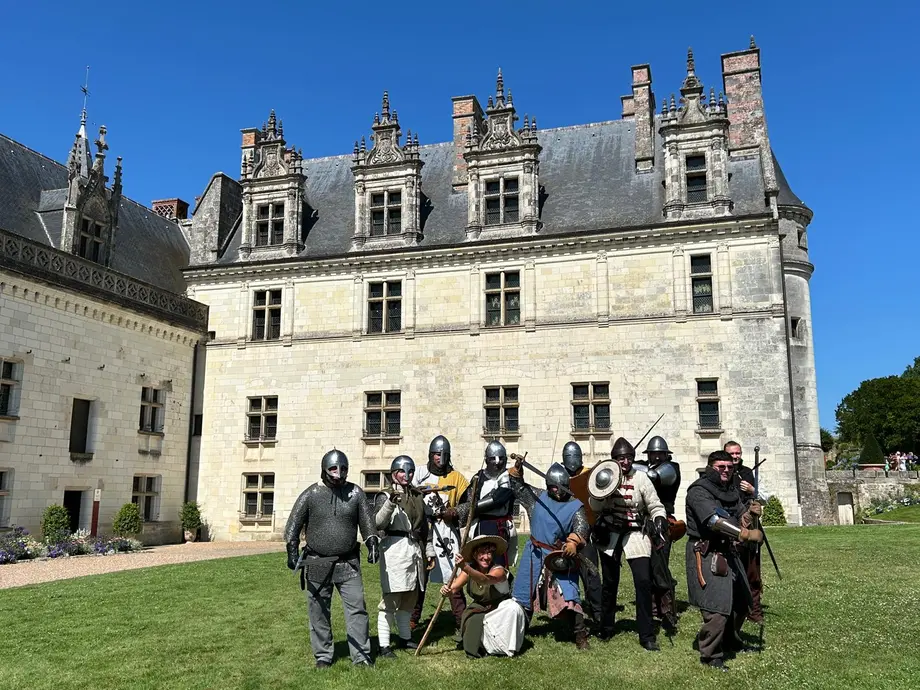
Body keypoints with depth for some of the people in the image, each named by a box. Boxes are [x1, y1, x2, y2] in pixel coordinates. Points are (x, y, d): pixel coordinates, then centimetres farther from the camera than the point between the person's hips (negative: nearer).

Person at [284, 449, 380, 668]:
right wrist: (292, 550, -6)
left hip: (348, 563, 1)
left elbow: (367, 521, 9)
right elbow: (293, 524, 2)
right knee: (319, 611, 8)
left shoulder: (355, 493, 3)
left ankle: (361, 656, 5)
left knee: (357, 607, -3)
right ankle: (323, 656, 21)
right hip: (317, 564, -1)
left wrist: (372, 542, -3)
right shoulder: (310, 495, -2)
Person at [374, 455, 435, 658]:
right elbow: (378, 523, -16)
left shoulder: (417, 497, 16)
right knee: (391, 598, -8)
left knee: (409, 596, 15)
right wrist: (390, 503, -29)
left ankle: (404, 637, 29)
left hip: (415, 549, 7)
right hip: (394, 548, -7)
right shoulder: (386, 496, -3)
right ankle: (384, 645, -3)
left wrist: (429, 551, 21)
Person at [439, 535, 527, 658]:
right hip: (479, 610, 3)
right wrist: (446, 590, -46)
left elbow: (484, 580, -49)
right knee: (473, 622, -29)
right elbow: (453, 587, -20)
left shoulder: (499, 570, -26)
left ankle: (508, 648, -13)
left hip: (501, 608, -2)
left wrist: (465, 568, -66)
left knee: (513, 610, -33)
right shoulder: (470, 569, -11)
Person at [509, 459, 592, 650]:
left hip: (561, 558, -3)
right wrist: (516, 470, 1)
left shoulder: (575, 506, -7)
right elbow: (519, 488, 17)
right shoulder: (538, 498, 4)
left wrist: (573, 542, -40)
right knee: (524, 595, 12)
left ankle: (581, 636, 2)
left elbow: (581, 527, -21)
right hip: (535, 556, 4)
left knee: (569, 597, -11)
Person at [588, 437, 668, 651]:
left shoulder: (640, 478, -6)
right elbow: (594, 507, -2)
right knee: (609, 583, 12)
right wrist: (599, 492, -21)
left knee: (643, 581, -12)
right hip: (609, 534, 2)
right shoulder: (606, 475, -2)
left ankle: (647, 635, 0)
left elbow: (655, 506, -3)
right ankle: (606, 628, 31)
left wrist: (659, 522, -22)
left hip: (635, 534, -1)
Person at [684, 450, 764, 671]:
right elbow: (714, 521, -27)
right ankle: (711, 656, 3)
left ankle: (730, 641, 42)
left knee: (740, 602, 20)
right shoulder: (699, 491, -15)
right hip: (706, 555, -9)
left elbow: (740, 521, 11)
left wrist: (750, 513, -11)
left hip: (729, 552, 9)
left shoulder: (732, 490, 12)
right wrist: (746, 534, -32)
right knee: (717, 608, -13)